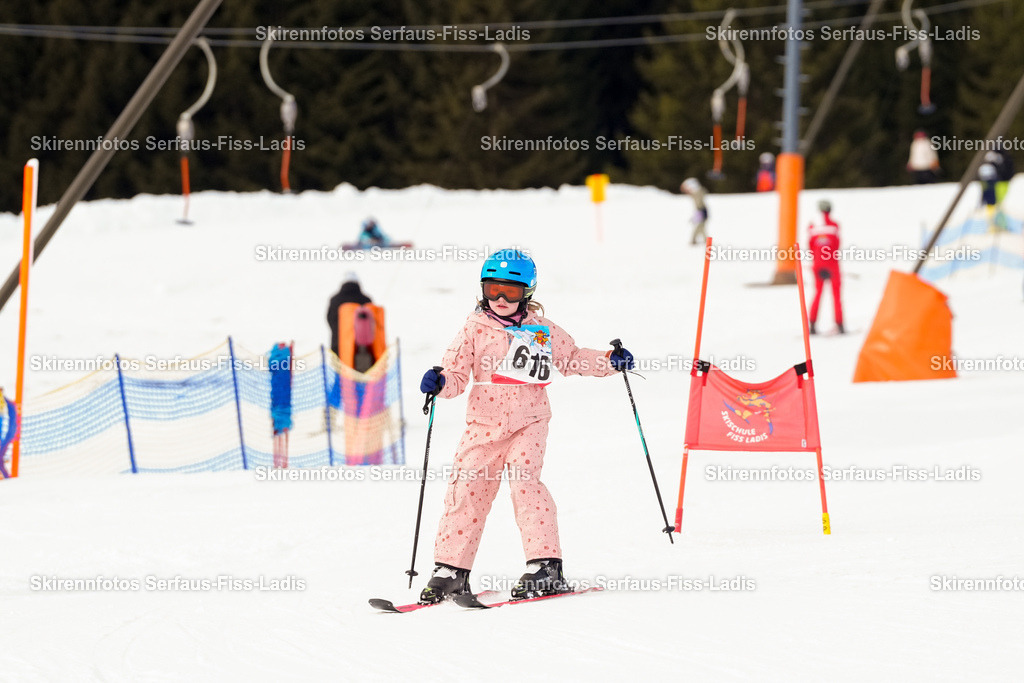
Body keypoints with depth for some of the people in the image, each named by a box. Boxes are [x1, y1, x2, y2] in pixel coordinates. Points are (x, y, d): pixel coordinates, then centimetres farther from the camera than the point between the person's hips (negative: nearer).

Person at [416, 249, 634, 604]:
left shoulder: (542, 331, 8)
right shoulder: (475, 329, 5)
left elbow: (572, 359, 20)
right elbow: (456, 373, 3)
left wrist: (610, 361, 7)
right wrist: (440, 382, -19)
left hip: (528, 422, -1)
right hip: (484, 424, 1)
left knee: (524, 482, -20)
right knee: (466, 489, -2)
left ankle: (545, 566, -21)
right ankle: (451, 569, 10)